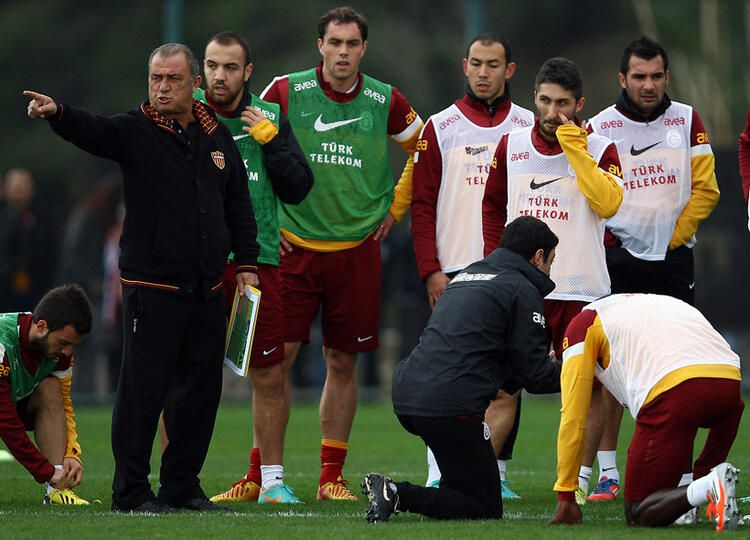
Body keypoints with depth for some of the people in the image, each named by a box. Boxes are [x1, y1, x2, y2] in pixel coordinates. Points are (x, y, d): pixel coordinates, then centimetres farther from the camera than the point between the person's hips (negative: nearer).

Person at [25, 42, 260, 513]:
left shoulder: (218, 136, 11)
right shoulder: (136, 132, -3)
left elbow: (238, 204, 18)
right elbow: (91, 131, -23)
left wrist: (247, 263, 11)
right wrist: (57, 113, -44)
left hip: (207, 292, 5)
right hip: (152, 291, -5)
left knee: (201, 390, 9)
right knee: (143, 390, -5)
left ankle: (182, 486, 19)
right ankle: (131, 492, 1)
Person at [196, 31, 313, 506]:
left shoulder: (270, 119, 8)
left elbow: (298, 189, 5)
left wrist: (269, 140, -5)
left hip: (257, 260, 2)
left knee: (270, 376, 5)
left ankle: (271, 479, 17)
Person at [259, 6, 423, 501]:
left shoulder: (386, 102, 1)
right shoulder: (286, 92, -4)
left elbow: (424, 153, 18)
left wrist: (395, 209, 13)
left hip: (357, 249, 2)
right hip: (293, 243, -1)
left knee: (343, 362, 5)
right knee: (278, 356, -6)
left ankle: (332, 477, 13)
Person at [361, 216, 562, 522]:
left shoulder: (466, 276, 24)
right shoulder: (522, 289, 0)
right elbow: (535, 375, -1)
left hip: (405, 395, 9)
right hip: (451, 406, -8)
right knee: (485, 509, 1)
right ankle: (399, 496, -17)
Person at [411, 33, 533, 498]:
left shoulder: (529, 127, 9)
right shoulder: (440, 127, 6)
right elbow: (422, 205, 4)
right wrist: (431, 271, -6)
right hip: (456, 271, -2)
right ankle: (439, 474, -5)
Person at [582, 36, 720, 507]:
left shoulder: (687, 121, 5)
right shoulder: (601, 127, 0)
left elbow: (705, 189, 4)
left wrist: (674, 236, -2)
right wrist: (611, 244, -5)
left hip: (673, 259, 2)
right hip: (620, 259, -2)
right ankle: (607, 471, -3)